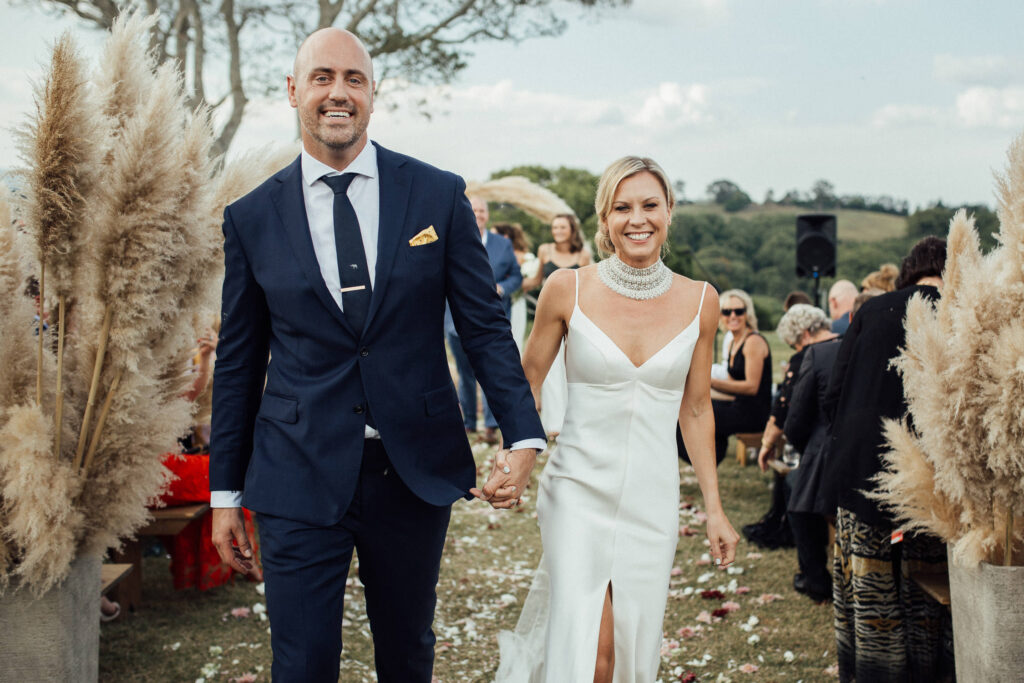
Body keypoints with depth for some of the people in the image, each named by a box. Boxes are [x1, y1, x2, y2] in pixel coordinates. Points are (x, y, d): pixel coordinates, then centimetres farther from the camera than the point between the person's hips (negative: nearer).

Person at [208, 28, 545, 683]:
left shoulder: (440, 196, 0)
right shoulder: (252, 217, 1)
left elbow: (485, 325, 1)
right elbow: (239, 361, 6)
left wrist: (523, 437, -11)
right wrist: (226, 492, 7)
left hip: (416, 473, 1)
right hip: (301, 479, 0)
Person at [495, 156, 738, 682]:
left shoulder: (699, 301, 1)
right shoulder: (568, 289, -6)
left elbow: (695, 410, 9)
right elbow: (526, 383, 4)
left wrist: (714, 508, 9)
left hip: (653, 497, 3)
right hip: (579, 487, -2)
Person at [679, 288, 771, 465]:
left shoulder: (754, 341, -13)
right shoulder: (733, 344, 15)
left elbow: (752, 387, -19)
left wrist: (712, 382, -22)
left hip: (754, 413, -9)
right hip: (740, 407, 9)